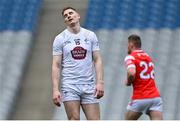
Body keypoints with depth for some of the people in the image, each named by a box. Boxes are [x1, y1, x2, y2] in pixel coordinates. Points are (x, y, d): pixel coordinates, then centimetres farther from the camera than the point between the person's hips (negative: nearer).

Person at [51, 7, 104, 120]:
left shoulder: (90, 35, 8)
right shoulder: (60, 39, 2)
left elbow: (97, 60, 5)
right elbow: (56, 65, -1)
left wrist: (100, 82, -7)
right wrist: (55, 90, -10)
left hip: (89, 85, 2)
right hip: (69, 86, -2)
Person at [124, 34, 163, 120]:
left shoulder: (130, 57, -3)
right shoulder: (148, 57, 20)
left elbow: (131, 73, -22)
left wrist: (128, 82, -2)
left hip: (140, 99, -5)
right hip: (155, 97, 5)